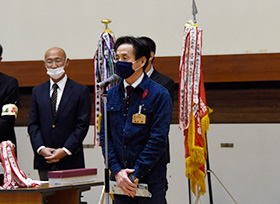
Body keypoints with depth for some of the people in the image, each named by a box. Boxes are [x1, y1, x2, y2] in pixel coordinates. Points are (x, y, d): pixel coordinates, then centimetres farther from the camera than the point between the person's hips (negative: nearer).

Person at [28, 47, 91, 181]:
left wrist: (65, 151, -12)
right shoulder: (37, 91, 14)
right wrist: (41, 148, -7)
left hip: (71, 161, -3)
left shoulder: (81, 91, 3)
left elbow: (82, 125, -3)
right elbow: (33, 124, 9)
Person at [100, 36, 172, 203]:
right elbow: (105, 135, 7)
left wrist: (135, 175, -14)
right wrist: (117, 171, -6)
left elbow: (158, 139, -11)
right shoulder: (112, 94, 9)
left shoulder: (159, 94, -5)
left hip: (151, 182, -4)